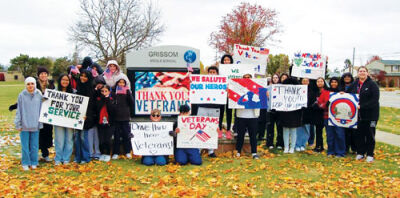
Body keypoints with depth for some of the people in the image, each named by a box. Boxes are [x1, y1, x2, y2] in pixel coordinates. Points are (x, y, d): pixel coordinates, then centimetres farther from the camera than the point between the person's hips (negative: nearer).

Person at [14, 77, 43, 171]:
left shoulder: (39, 95, 1)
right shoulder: (21, 95, -3)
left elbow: (41, 109, 6)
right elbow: (19, 111, 1)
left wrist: (40, 123, 3)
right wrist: (18, 124, -2)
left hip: (35, 125, 1)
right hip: (24, 125, -1)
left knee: (34, 145, 8)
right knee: (25, 146, 5)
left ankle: (34, 162, 21)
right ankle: (25, 163, 17)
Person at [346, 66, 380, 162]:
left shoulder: (372, 84, -8)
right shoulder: (354, 84, 8)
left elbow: (374, 100, -16)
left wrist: (361, 106, -22)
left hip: (370, 114, -4)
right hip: (358, 114, 4)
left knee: (370, 134, 3)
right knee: (359, 134, 9)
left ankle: (370, 154, 14)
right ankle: (360, 153, 21)